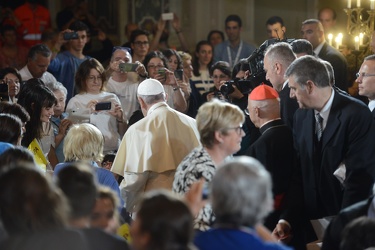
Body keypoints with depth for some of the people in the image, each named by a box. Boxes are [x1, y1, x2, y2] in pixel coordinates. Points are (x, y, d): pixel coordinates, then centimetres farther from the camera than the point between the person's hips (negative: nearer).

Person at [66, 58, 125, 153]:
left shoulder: (112, 98, 14)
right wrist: (86, 112, -15)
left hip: (113, 151, 3)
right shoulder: (75, 102, 6)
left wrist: (120, 118, -3)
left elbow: (123, 133, 16)